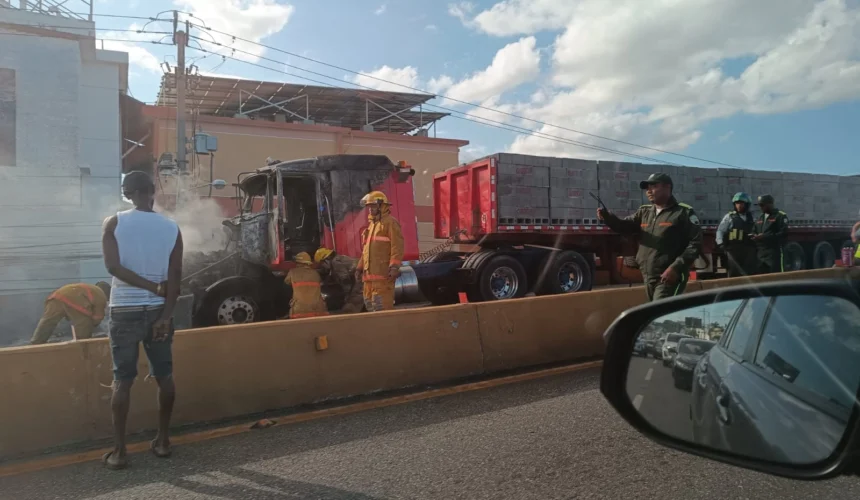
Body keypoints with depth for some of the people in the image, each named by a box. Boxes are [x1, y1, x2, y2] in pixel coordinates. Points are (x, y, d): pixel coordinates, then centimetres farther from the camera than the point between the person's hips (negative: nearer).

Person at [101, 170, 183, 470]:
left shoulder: (113, 223, -4)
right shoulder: (171, 228, -1)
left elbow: (113, 266, -13)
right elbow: (175, 276, -8)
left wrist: (151, 287, -7)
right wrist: (166, 315, -9)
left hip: (124, 311, -1)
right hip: (158, 310, 1)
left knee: (122, 380, 5)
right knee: (164, 376, 12)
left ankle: (119, 451, 10)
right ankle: (162, 440, 20)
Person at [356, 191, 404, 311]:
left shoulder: (390, 222, -4)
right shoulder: (372, 225, 24)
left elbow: (397, 246, -15)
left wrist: (394, 267, -24)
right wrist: (360, 268, 21)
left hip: (383, 274, -9)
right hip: (369, 274, 9)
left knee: (381, 305, -13)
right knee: (369, 303, 12)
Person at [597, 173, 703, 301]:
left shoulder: (684, 213, -4)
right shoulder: (644, 212, 16)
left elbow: (695, 243, -10)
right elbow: (625, 226, 3)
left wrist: (676, 267, -19)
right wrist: (607, 217, -17)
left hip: (670, 278, -6)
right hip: (648, 277, 6)